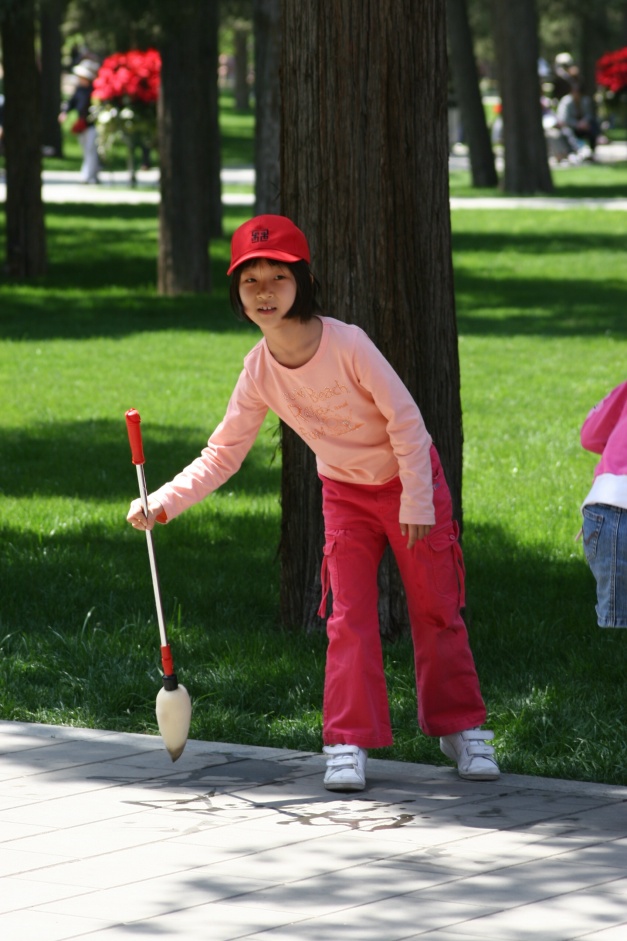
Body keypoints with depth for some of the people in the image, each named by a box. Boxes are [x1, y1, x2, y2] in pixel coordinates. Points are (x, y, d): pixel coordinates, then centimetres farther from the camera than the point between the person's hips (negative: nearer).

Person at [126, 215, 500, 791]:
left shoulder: (346, 344, -28)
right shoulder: (260, 372, -15)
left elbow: (405, 419, -20)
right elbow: (222, 455, -8)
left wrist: (417, 502, -18)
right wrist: (161, 505, -20)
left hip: (410, 482, -3)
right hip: (345, 495, 3)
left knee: (437, 612, 5)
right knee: (349, 621, -5)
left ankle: (462, 728, 19)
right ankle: (349, 744, 0)